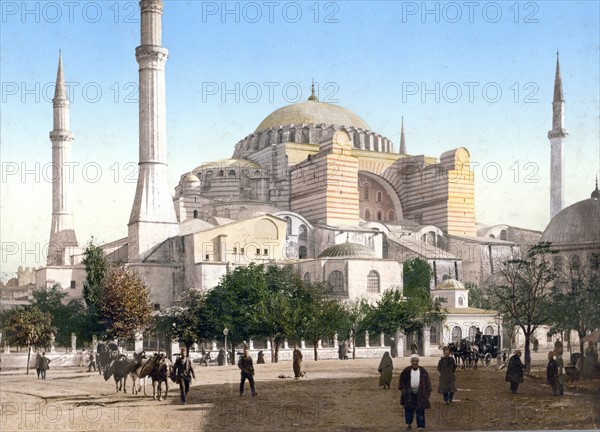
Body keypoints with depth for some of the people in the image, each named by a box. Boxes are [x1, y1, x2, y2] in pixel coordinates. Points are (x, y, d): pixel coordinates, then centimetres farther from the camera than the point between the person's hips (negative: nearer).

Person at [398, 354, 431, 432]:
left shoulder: (423, 371, 0)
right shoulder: (406, 371, -2)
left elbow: (427, 382, 6)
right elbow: (401, 381, 5)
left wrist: (428, 392, 2)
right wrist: (403, 389, -4)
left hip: (420, 394, 0)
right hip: (409, 394, 0)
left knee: (420, 411, -2)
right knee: (409, 410, 8)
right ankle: (409, 424, 27)